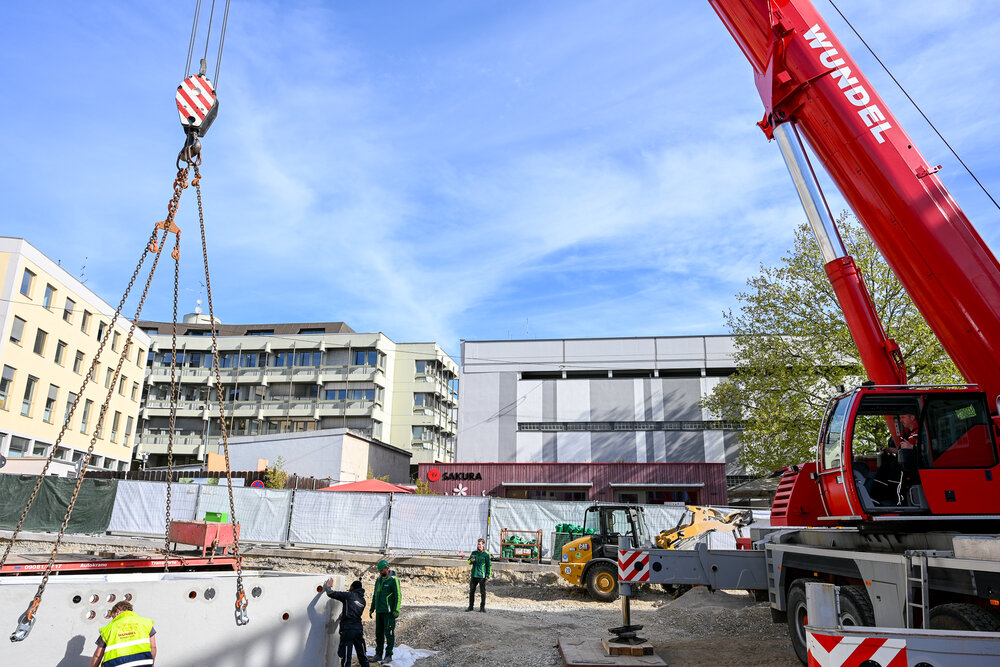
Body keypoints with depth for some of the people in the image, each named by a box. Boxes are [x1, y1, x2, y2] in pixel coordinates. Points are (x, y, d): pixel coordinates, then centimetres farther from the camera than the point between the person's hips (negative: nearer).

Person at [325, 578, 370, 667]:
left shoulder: (349, 595, -4)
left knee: (346, 657, -3)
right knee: (362, 655, 18)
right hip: (359, 629, 6)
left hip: (348, 629, -6)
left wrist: (328, 586, 13)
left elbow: (331, 593, -6)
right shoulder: (363, 600, 14)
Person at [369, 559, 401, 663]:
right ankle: (378, 654, 19)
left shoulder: (393, 580, -7)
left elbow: (398, 596, -10)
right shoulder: (378, 580, 15)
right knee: (379, 634, 11)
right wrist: (372, 608, 21)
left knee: (389, 633, -5)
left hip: (388, 612, -7)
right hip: (379, 611, 7)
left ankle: (389, 655, 2)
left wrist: (396, 610, -16)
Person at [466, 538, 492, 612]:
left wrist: (488, 575, -8)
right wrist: (471, 561, -7)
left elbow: (489, 565, -2)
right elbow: (469, 562, 17)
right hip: (474, 575, 4)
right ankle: (471, 606, 16)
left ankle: (482, 607, 12)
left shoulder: (486, 554, -4)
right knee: (471, 591, 6)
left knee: (482, 592, 3)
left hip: (482, 576, -4)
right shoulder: (474, 553, 9)